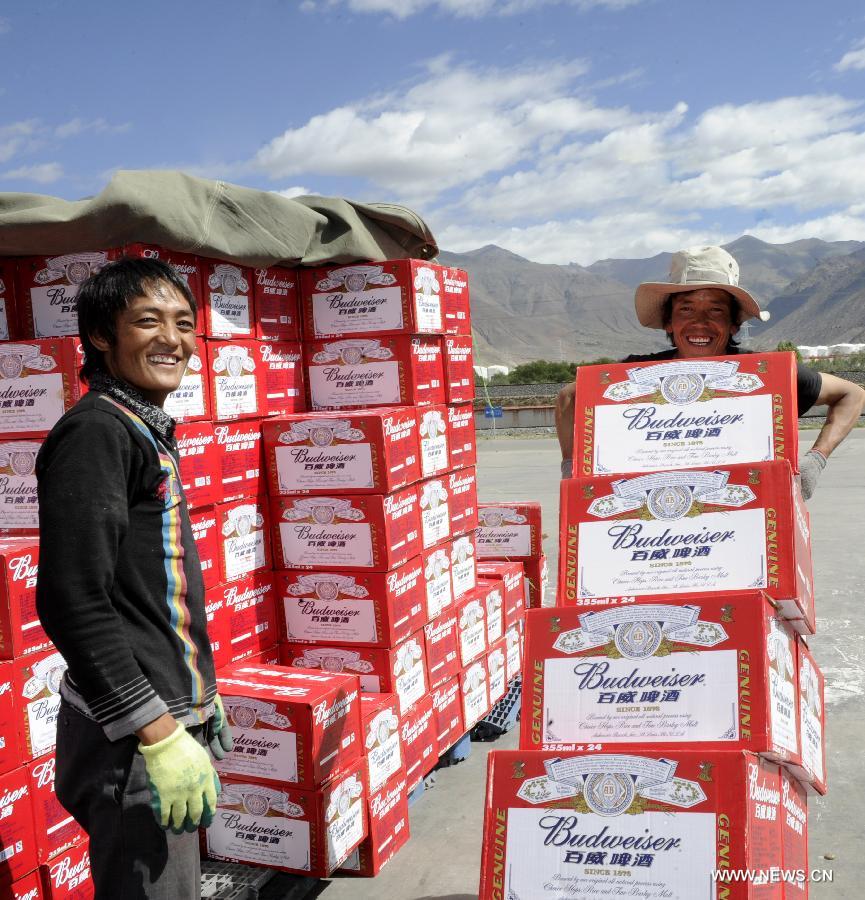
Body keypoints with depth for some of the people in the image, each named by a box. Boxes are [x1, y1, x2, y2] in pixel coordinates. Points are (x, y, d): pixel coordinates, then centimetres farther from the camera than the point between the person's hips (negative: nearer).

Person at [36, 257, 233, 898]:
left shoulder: (148, 432, 12)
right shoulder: (94, 431, -17)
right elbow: (72, 604, -24)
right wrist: (159, 735, -23)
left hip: (175, 717, 10)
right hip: (132, 738, -9)